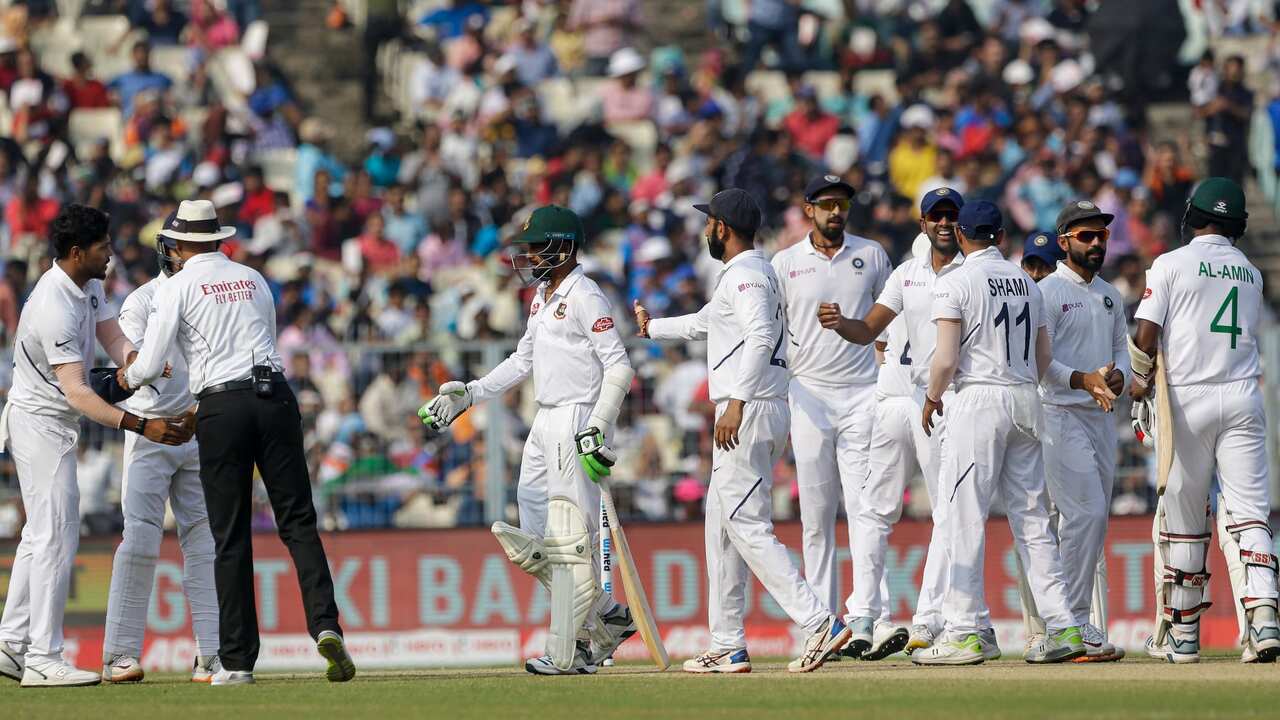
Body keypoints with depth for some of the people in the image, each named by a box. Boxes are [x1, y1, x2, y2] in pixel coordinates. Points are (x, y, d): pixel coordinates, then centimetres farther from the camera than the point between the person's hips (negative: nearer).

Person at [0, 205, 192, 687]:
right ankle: (43, 660, -9)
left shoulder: (89, 284, 3)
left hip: (55, 425, 10)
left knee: (42, 534, 15)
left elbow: (114, 340, -1)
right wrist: (140, 426, -40)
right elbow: (76, 392, -34)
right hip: (40, 424, -10)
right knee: (56, 535, -10)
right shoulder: (55, 308, -29)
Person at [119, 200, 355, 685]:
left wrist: (128, 378, 21)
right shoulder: (253, 280, 17)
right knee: (298, 522, 2)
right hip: (275, 398, 3)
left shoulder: (176, 288, 2)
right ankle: (325, 624, -19)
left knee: (231, 538, 2)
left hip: (222, 408, -3)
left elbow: (150, 366, -1)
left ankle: (238, 660, 2)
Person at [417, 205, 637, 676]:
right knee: (535, 541, 9)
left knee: (570, 539, -9)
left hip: (578, 420, -10)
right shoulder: (543, 296, 17)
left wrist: (596, 429, -24)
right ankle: (607, 617, 19)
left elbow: (618, 367, -17)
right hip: (545, 424, 10)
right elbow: (523, 361, 25)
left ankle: (570, 652, -7)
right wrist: (468, 394, 18)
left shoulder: (585, 297, -12)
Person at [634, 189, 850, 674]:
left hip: (749, 414, -11)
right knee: (721, 526, 14)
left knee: (748, 527, -14)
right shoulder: (743, 274, 21)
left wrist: (737, 402, -32)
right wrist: (652, 328, 55)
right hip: (746, 417, 11)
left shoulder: (746, 274, -12)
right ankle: (727, 647, 16)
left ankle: (819, 622, -22)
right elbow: (705, 324, 39)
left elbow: (760, 336, -27)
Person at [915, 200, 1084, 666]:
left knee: (965, 520, -4)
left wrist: (931, 397, 3)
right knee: (1032, 518, 9)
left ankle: (964, 634, -8)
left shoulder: (955, 283, -7)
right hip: (1026, 401, 6)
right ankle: (1063, 627, 5)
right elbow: (1043, 358, 15)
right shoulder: (1026, 282, 13)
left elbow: (946, 358, -13)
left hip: (978, 400, -6)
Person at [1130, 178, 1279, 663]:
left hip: (1189, 398, -3)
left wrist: (1140, 381, 8)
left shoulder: (1172, 264, -2)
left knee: (1183, 519, 5)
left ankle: (1182, 635, 9)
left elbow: (1146, 333, -9)